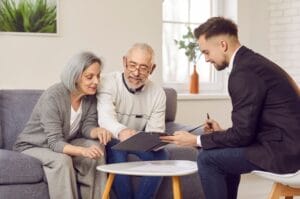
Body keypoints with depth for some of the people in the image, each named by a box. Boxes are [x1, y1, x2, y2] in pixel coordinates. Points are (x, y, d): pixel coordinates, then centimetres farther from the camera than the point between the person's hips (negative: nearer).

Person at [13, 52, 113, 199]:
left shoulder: (91, 95, -9)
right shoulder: (53, 97, -28)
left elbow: (87, 126, -6)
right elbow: (54, 142, -32)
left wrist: (98, 131, -31)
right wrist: (82, 151, -50)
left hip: (64, 144, 6)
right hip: (32, 147, -6)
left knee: (97, 147, -19)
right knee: (62, 160, -35)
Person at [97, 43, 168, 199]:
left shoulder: (158, 93, -5)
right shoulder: (108, 83, -17)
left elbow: (155, 132, -7)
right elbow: (105, 118, -35)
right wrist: (121, 132, -58)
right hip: (111, 140, -3)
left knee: (159, 154, -23)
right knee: (117, 153, -33)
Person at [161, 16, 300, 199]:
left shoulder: (243, 72, -18)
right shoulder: (252, 61, 13)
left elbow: (242, 134, -17)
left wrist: (197, 140, -7)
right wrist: (223, 132, 13)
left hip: (283, 148, -10)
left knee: (207, 158, -5)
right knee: (223, 152, 22)